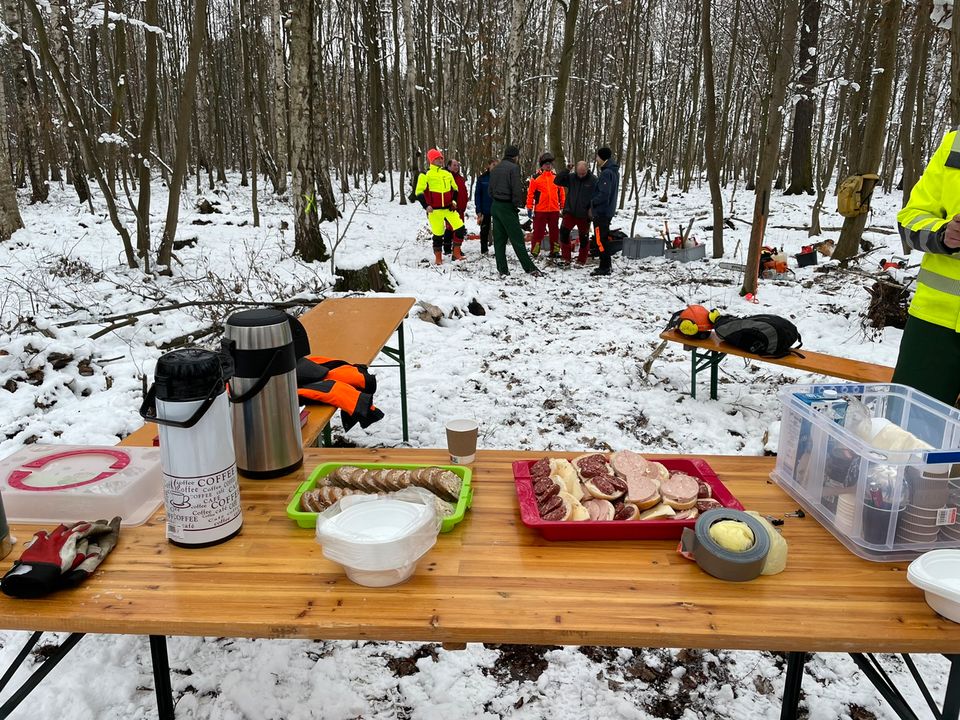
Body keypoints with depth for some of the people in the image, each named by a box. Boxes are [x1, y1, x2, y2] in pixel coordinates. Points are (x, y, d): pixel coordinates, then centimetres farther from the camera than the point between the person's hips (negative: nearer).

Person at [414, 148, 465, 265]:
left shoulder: (447, 174, 12)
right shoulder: (425, 175, -4)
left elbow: (454, 189, 24)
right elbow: (419, 192, -6)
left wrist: (454, 200, 8)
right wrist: (426, 206, -15)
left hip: (449, 208, 5)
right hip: (435, 210, -4)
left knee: (461, 229, -6)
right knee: (438, 234, 1)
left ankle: (456, 253, 9)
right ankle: (438, 258, 18)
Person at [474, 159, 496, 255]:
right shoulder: (482, 178, 0)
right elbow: (477, 195, -1)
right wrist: (478, 210, -8)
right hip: (485, 209, 0)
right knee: (484, 229, 8)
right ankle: (484, 249, 18)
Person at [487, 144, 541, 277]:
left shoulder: (495, 169, 14)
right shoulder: (513, 167, -10)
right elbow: (517, 189, -15)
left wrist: (495, 200, 16)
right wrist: (518, 205, -7)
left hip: (495, 206, 7)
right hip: (507, 207, -7)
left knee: (499, 239, 7)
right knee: (517, 239, -7)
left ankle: (502, 269, 8)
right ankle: (530, 268, -5)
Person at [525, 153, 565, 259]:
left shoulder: (557, 177, 9)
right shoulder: (536, 178, -2)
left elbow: (561, 192, 14)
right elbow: (530, 193, -2)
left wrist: (563, 206, 11)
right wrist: (529, 208, -6)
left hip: (554, 210, 3)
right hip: (540, 210, -3)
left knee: (554, 231, 9)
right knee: (538, 231, 2)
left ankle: (554, 251, 18)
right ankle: (534, 252, 9)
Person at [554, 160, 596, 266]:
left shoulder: (593, 180, -8)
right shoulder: (571, 177, 0)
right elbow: (557, 181, -5)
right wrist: (566, 170, -14)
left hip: (584, 215, -2)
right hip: (570, 212, 2)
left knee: (584, 237, 7)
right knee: (564, 231, -9)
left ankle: (581, 261, 20)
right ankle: (566, 257, 3)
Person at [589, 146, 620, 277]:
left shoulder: (606, 173, -18)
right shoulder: (614, 171, 13)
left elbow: (604, 194, -25)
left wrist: (592, 202, -9)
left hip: (601, 212, -10)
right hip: (608, 211, 10)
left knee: (600, 240, -6)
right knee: (603, 239, 17)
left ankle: (604, 267, -4)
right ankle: (606, 265, 24)